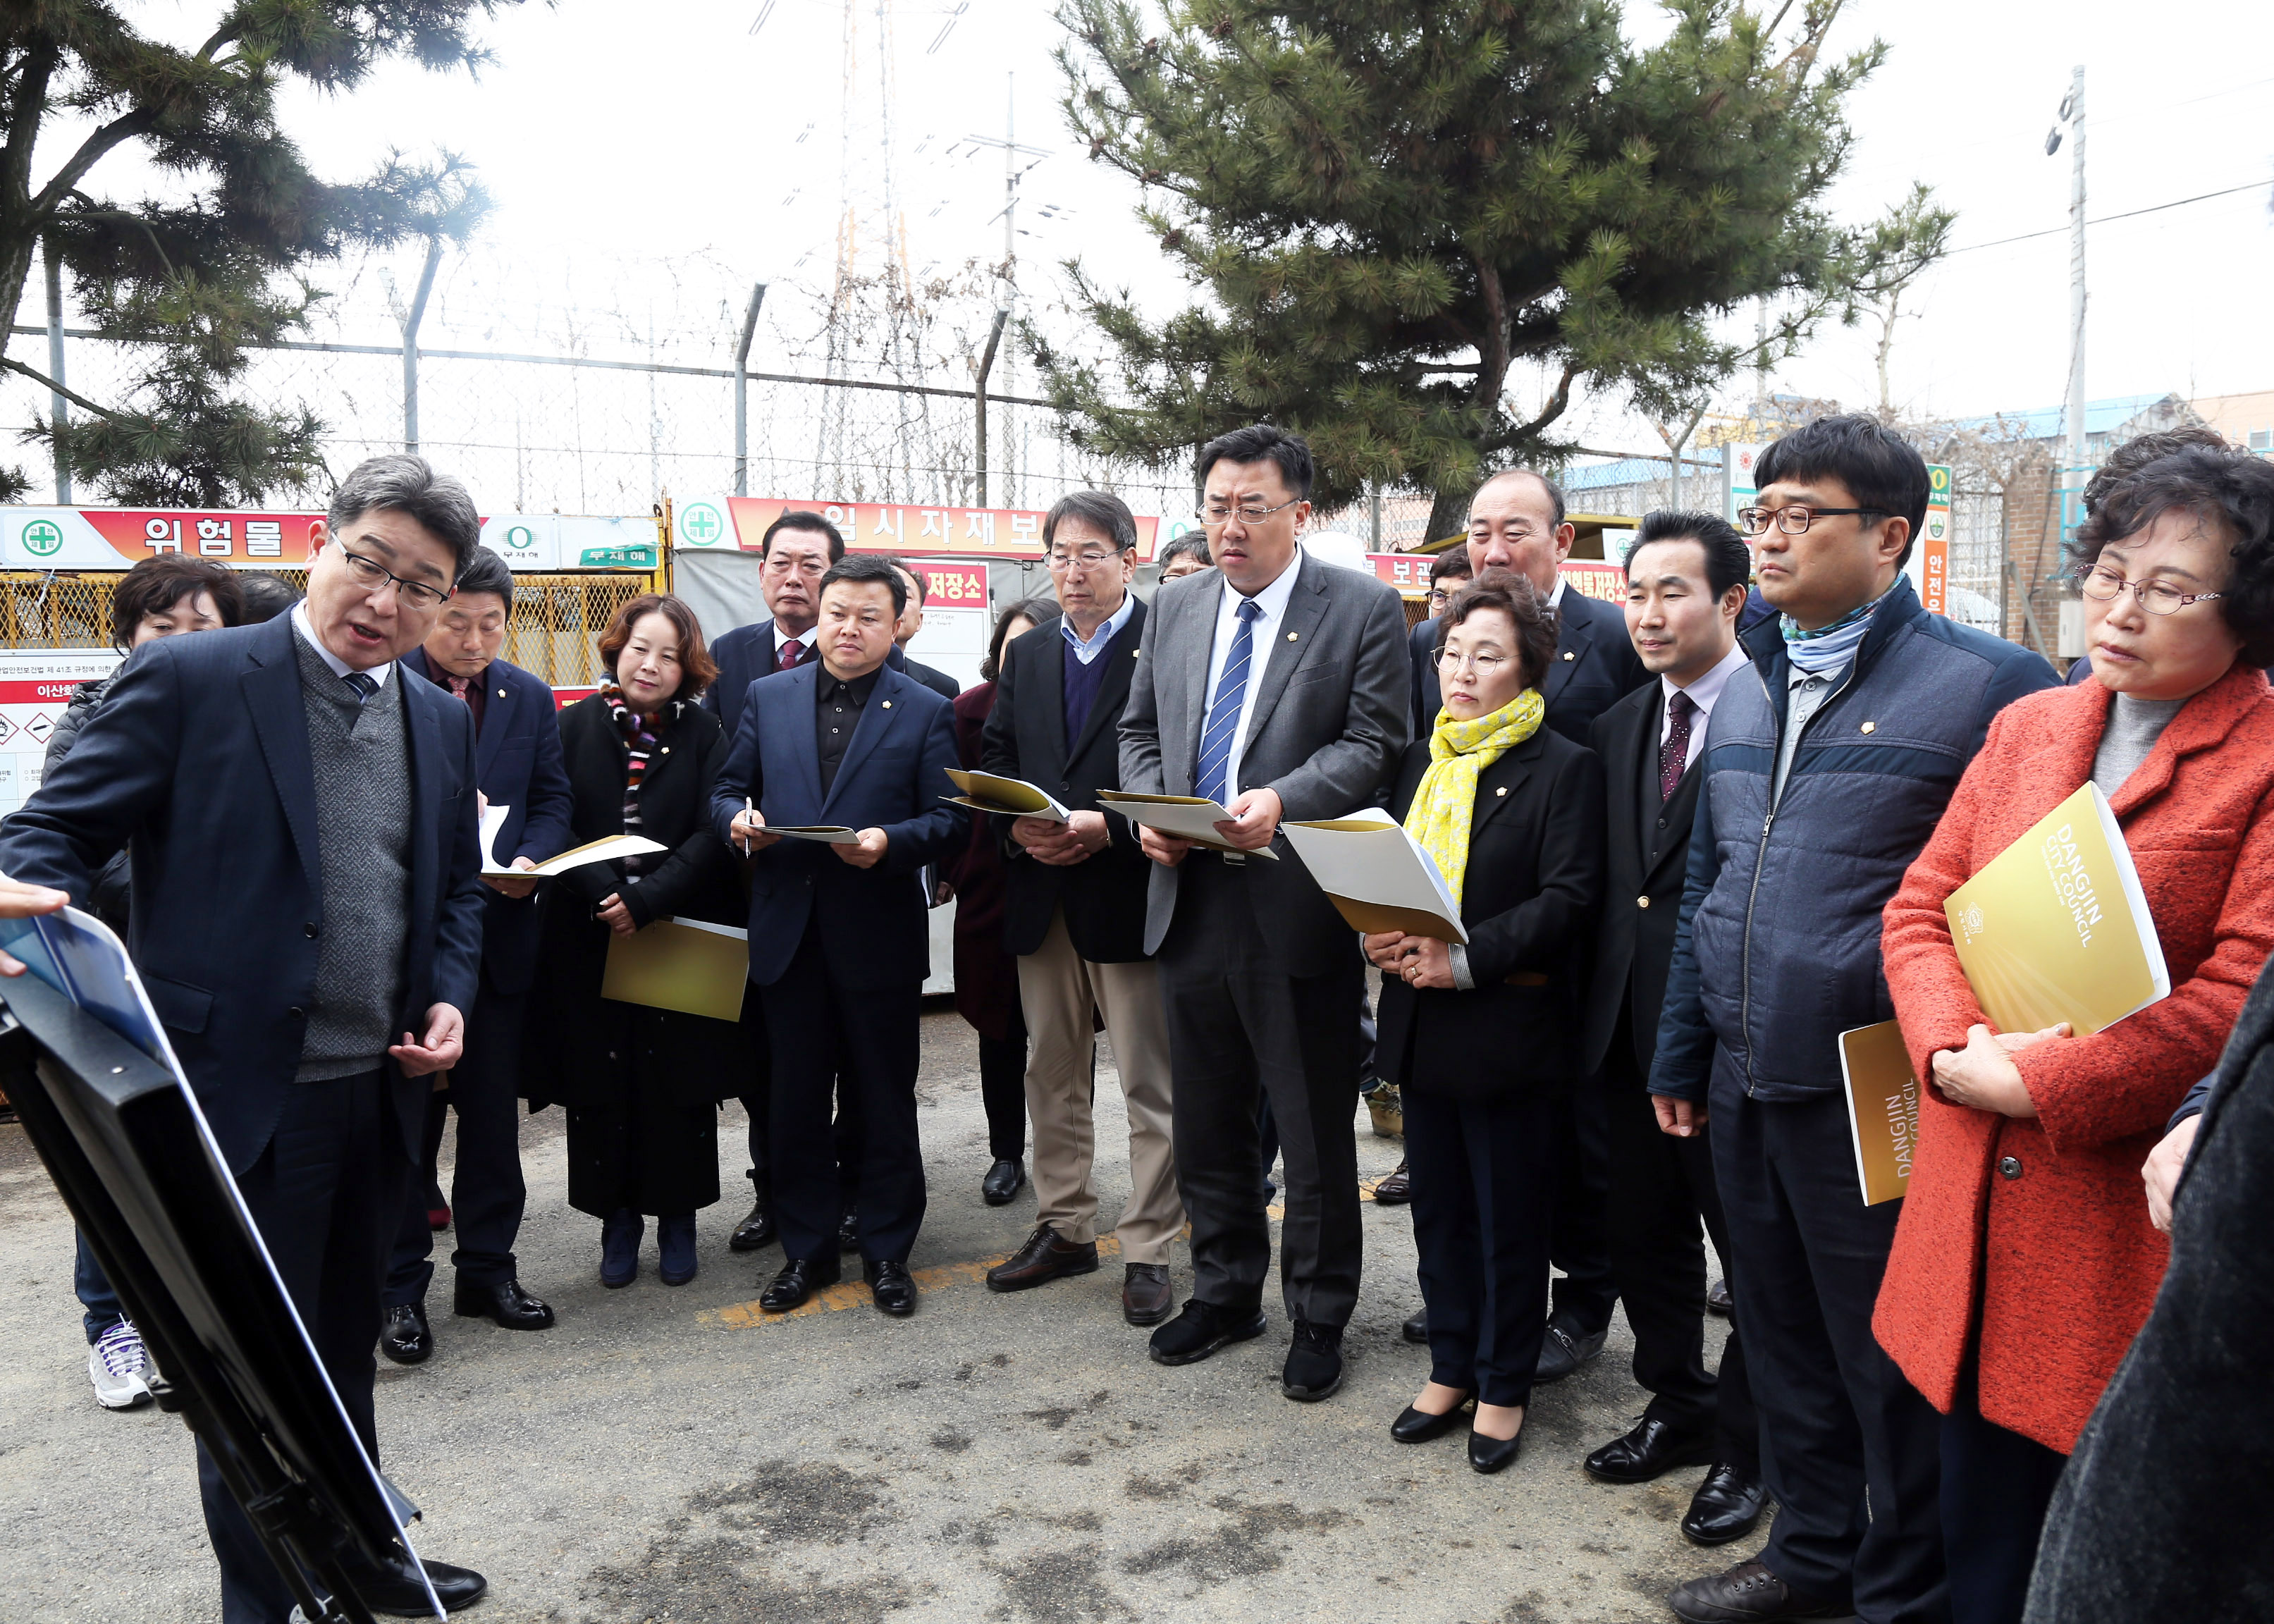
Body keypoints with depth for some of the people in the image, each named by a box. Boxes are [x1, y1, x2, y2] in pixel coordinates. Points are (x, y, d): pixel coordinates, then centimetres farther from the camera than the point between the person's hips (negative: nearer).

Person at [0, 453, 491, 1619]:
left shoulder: (443, 723, 8)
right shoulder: (188, 680, -9)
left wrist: (450, 998, 2)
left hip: (382, 1091, 6)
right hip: (247, 1094, -6)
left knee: (343, 1344, 23)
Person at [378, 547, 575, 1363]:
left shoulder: (529, 698, 8)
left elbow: (552, 800, 8)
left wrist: (528, 862, -11)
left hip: (500, 932, 4)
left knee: (494, 1112, 12)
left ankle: (488, 1269, 25)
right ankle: (400, 1287, 18)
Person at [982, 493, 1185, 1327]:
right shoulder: (1027, 655, 14)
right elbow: (994, 758, 12)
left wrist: (1107, 829, -22)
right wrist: (1019, 823, -7)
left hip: (1128, 892, -6)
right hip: (1041, 894, 6)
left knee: (1150, 1084, 3)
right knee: (1054, 1074, 16)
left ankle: (1148, 1250, 14)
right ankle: (1064, 1228, 30)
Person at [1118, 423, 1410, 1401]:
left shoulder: (1365, 609, -4)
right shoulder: (1175, 608, 12)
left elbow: (1373, 744, -11)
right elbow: (1139, 733, 16)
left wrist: (1281, 801, -25)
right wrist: (1150, 810, -3)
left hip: (1297, 905, -5)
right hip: (1190, 899, 5)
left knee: (1314, 1132, 6)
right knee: (1206, 1124, 17)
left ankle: (1317, 1316, 24)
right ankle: (1224, 1292, 35)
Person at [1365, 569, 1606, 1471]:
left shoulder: (1564, 768, -7)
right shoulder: (1420, 761, 12)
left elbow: (1568, 897, -15)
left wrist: (1465, 960, -22)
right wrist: (1378, 935, -6)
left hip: (1510, 1026, -6)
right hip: (1421, 1023, 6)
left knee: (1510, 1218, 8)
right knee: (1439, 1210, 16)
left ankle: (1504, 1387, 24)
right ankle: (1451, 1368, 31)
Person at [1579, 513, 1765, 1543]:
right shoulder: (1619, 726, 11)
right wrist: (1601, 993, 6)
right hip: (1630, 1023, 7)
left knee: (1754, 1244, 10)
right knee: (1645, 1235, 19)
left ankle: (1746, 1447, 27)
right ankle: (1677, 1408, 38)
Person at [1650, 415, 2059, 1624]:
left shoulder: (1986, 684, -10)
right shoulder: (1747, 689, 11)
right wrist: (1680, 1055, 16)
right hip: (1747, 1089, 6)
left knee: (1893, 1363, 9)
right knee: (1783, 1340, 20)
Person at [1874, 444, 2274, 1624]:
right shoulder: (2027, 728, 11)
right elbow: (1922, 904, 9)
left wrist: (2035, 1082, -17)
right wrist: (1955, 1050, -8)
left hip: (2133, 1225, -5)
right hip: (1977, 1203, 5)